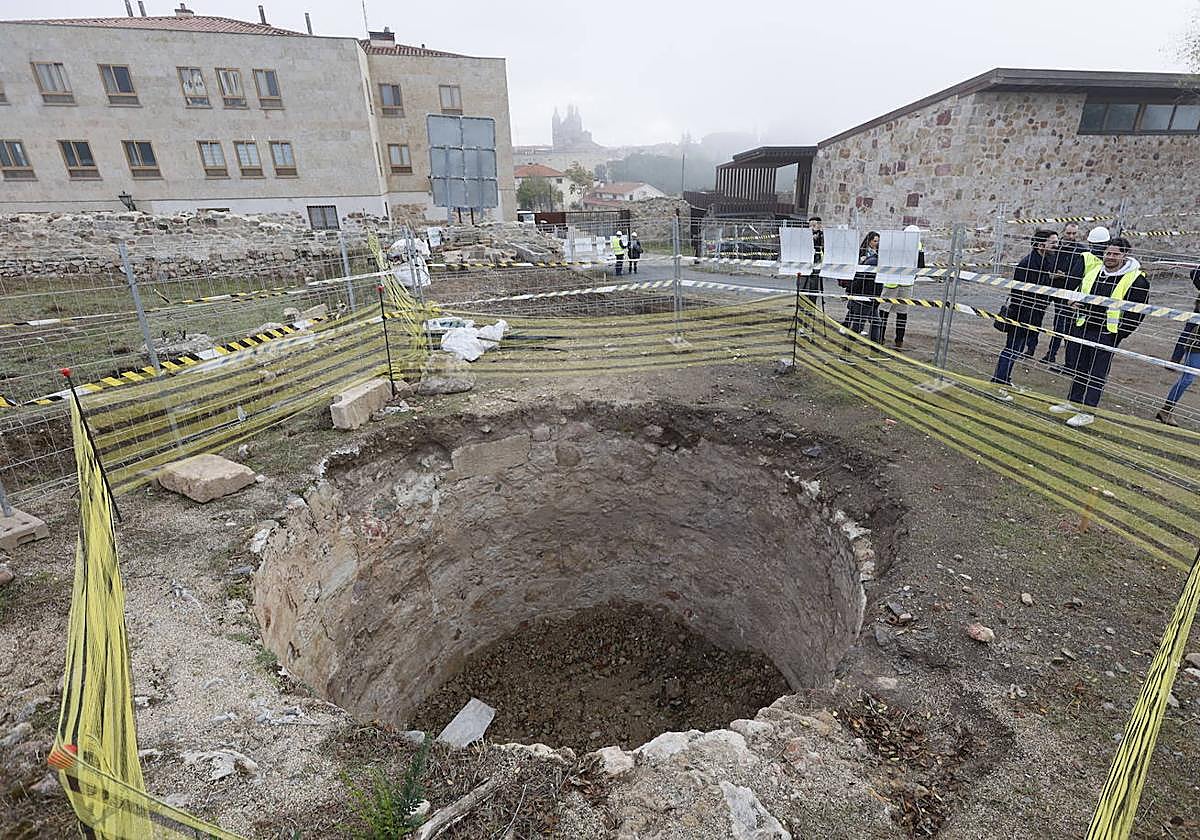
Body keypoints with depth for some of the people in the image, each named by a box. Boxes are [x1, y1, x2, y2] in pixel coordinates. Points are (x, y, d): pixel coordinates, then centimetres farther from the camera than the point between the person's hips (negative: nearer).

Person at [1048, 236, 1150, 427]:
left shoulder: (1137, 279, -11)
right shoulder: (1093, 270, 4)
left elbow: (1137, 312, -9)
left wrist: (1119, 334, -11)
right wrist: (1079, 317, 8)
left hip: (1107, 334, -6)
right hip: (1084, 328, 6)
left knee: (1097, 373, -1)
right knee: (1080, 367, 15)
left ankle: (1087, 412, 4)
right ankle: (1074, 402, 28)